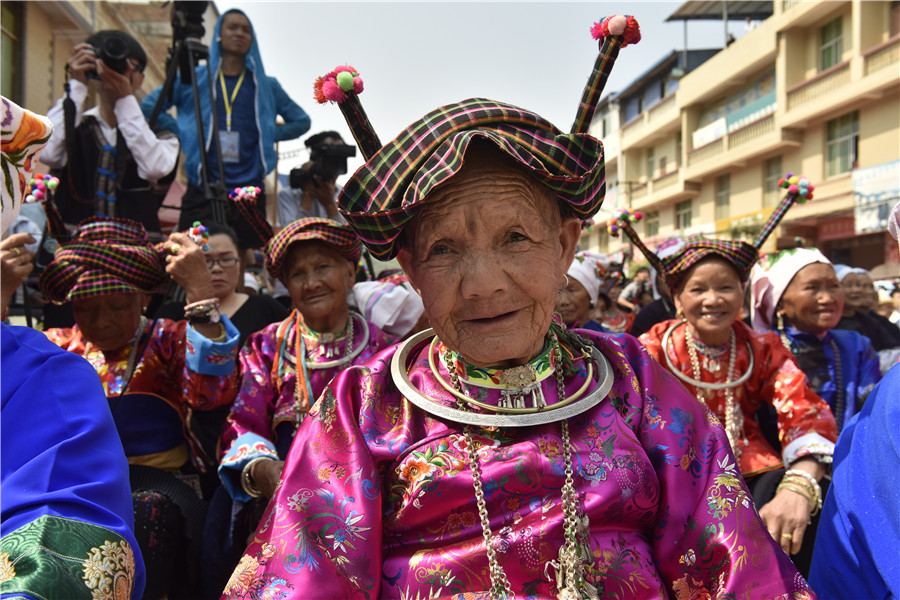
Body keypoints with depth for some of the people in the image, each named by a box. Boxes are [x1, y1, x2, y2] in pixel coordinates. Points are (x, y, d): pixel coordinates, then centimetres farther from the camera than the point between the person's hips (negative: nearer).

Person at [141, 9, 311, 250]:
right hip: (201, 193, 0)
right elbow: (148, 107, 17)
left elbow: (301, 121, 19)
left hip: (249, 193, 1)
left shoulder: (266, 86, 12)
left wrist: (269, 135, 6)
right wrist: (181, 132, 4)